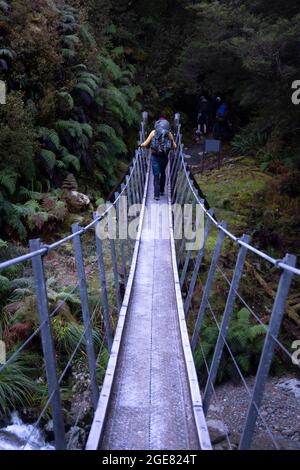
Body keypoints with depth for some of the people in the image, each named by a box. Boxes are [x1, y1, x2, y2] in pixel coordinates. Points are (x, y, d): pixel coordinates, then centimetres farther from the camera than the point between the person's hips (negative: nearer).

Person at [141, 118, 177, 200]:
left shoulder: (153, 132, 0)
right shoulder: (169, 133, 2)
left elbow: (145, 144, -2)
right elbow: (174, 146, 2)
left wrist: (141, 145, 20)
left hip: (155, 156, -1)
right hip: (165, 157, 1)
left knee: (156, 175, 4)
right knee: (163, 173, 23)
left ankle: (156, 195, -1)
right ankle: (162, 191, 32)